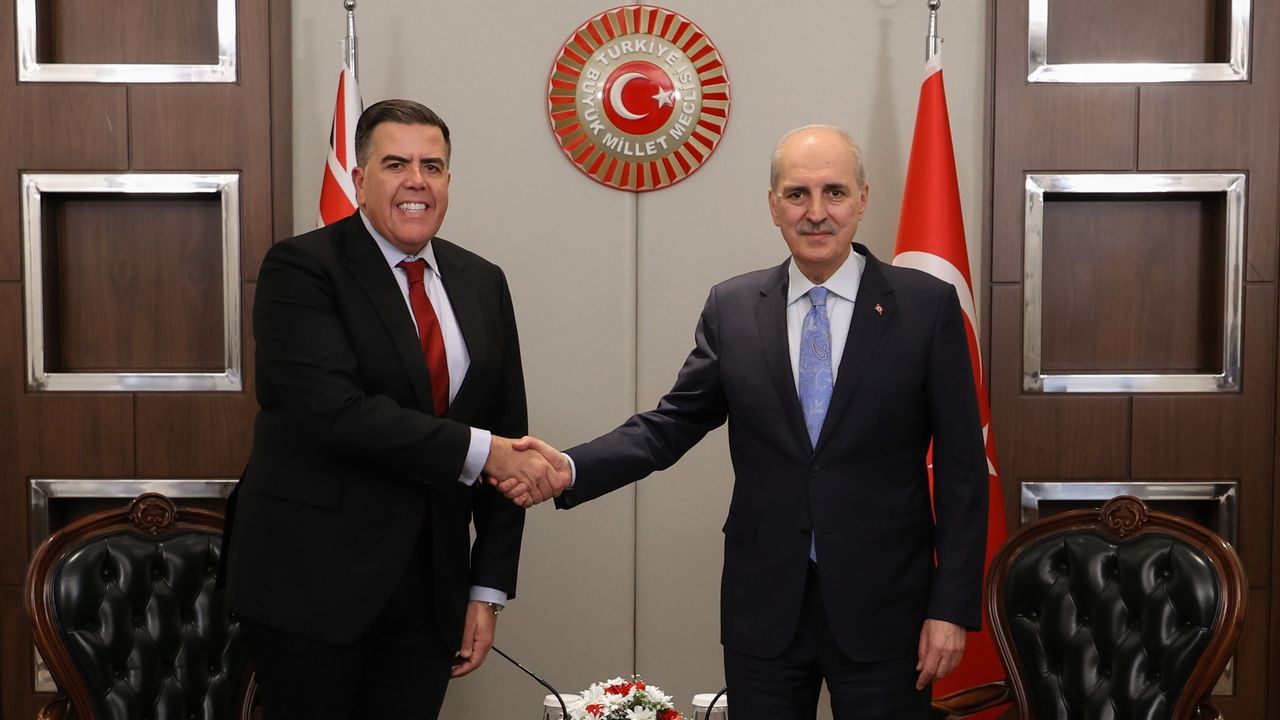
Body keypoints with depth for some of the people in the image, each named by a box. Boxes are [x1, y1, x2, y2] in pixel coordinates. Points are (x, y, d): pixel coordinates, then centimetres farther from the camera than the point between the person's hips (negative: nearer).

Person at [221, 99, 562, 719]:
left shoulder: (482, 284, 9)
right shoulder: (301, 269, -8)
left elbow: (506, 433, 10)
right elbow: (336, 409, -21)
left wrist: (488, 587, 6)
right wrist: (477, 451, -21)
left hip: (430, 591, 5)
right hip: (311, 584, -4)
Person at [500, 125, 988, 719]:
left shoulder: (927, 305, -4)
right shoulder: (731, 308, 3)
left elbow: (961, 468, -3)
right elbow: (673, 423, 4)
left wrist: (952, 607, -6)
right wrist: (570, 468, -12)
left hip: (883, 608, -2)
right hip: (764, 607, 2)